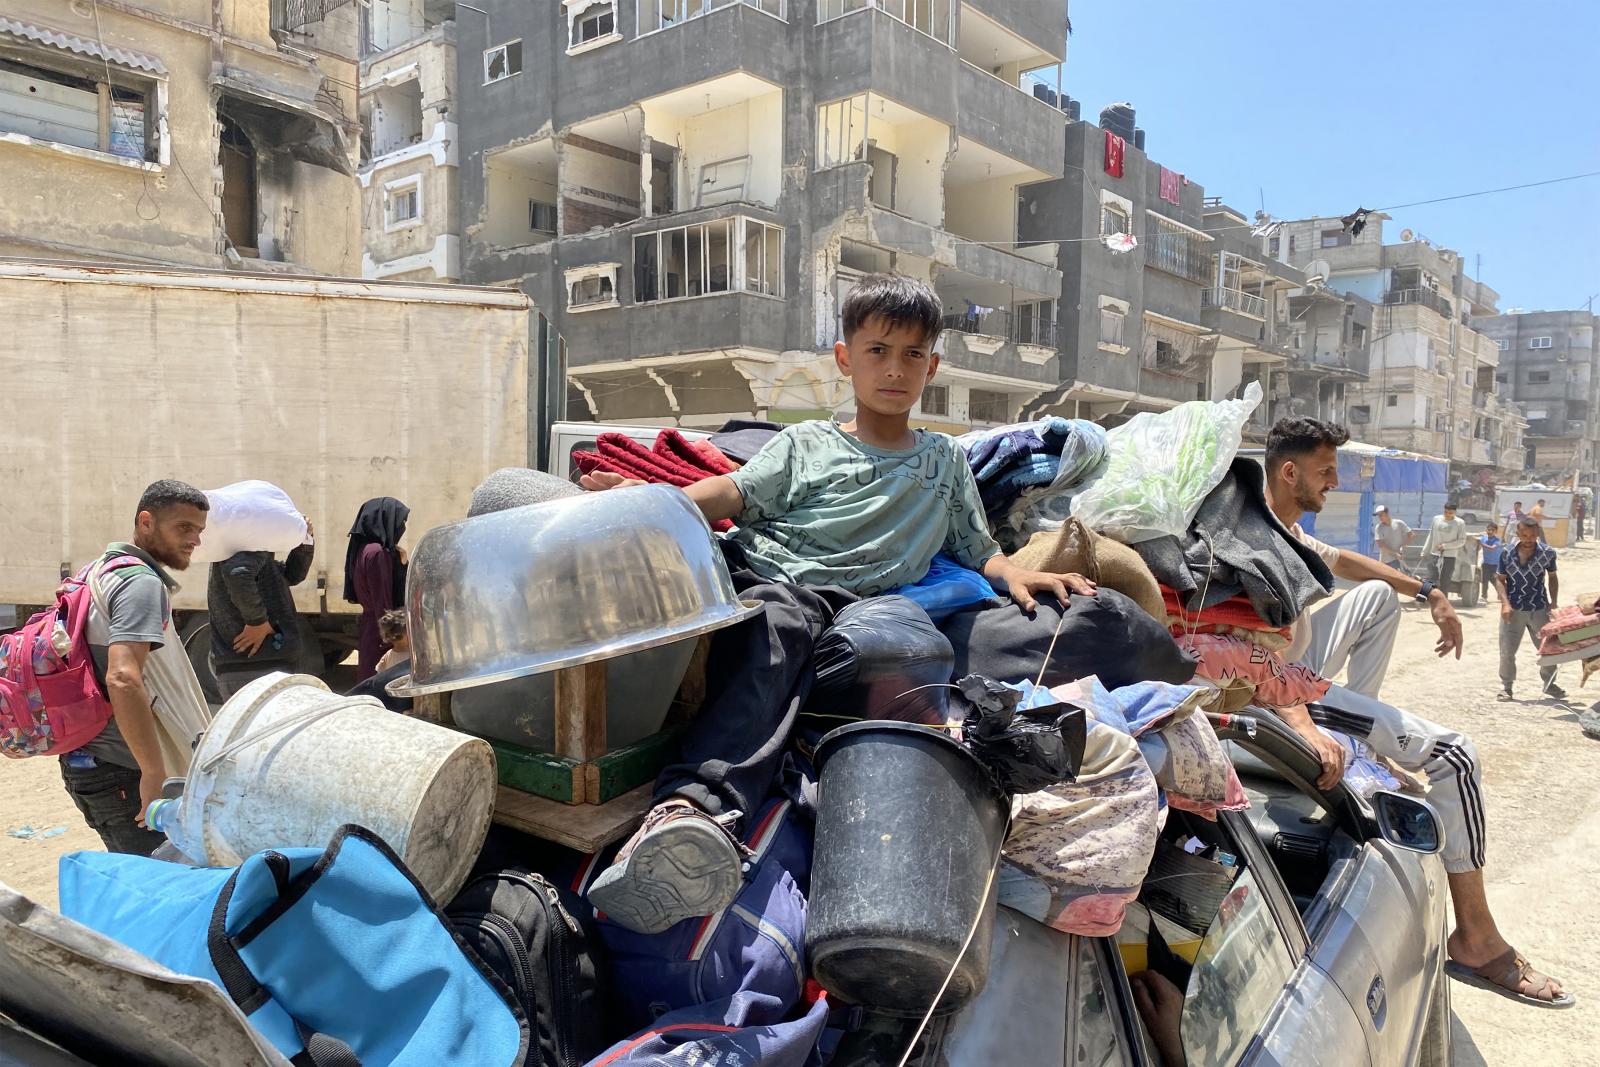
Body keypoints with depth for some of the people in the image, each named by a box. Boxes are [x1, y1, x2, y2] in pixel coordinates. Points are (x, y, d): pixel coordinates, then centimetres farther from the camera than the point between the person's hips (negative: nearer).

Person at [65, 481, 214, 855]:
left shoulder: (100, 570, 13)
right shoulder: (142, 583, -18)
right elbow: (123, 679, -31)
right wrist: (155, 773, -28)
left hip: (85, 758, 10)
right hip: (120, 770, -10)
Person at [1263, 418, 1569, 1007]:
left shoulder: (1285, 528, 8)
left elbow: (1339, 560, 28)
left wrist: (1429, 593, 23)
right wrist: (1303, 726, -47)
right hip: (1283, 692, -11)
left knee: (1379, 595, 30)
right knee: (1453, 753, -13)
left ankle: (1358, 727, 22)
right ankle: (1475, 941, -3)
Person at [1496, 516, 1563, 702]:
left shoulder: (1548, 553, -7)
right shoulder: (1507, 553, -8)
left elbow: (1552, 577, 8)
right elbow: (1500, 580, -1)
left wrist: (1553, 602, 2)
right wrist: (1505, 603, -13)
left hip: (1539, 609, 1)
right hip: (1513, 610, -1)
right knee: (1507, 651, 2)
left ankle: (1549, 683, 32)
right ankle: (1506, 687, 16)